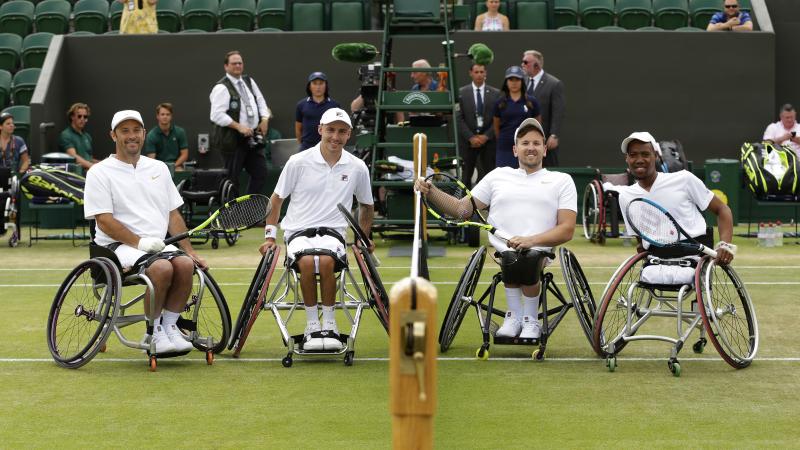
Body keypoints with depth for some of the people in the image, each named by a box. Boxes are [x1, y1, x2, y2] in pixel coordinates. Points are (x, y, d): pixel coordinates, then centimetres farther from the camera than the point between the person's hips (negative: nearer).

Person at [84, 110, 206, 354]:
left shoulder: (159, 168, 19)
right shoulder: (100, 173, 2)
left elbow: (173, 215, 18)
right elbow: (104, 221, -7)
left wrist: (189, 251, 7)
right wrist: (140, 242, -17)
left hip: (159, 244, 5)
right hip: (118, 245, -5)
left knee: (185, 264, -28)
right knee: (162, 267, -33)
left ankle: (169, 327, -13)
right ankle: (154, 332, -16)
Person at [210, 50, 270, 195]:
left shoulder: (249, 81, 13)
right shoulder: (221, 88, -11)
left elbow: (261, 101, 21)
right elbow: (217, 115, -18)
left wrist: (265, 119, 2)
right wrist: (239, 127, -21)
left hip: (252, 138, 8)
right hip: (233, 139, -8)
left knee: (260, 172, 7)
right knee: (232, 178, -2)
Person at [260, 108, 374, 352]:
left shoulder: (357, 167, 6)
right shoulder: (298, 162, 0)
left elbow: (366, 205, 23)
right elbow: (276, 199, 11)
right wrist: (270, 235, 6)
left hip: (333, 232, 1)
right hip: (299, 231, -1)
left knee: (326, 260, -36)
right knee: (307, 261, -36)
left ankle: (329, 324, -20)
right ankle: (312, 325, -20)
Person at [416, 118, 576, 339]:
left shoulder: (561, 181, 18)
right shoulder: (498, 176, 24)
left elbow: (567, 230, 6)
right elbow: (462, 209, 20)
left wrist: (531, 240, -11)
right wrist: (430, 191, 4)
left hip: (540, 251, -1)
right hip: (501, 251, 1)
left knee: (527, 260, -37)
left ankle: (530, 320, -9)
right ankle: (514, 316, -9)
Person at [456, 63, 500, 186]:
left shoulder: (495, 93, 5)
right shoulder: (461, 92, 3)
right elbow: (459, 118, -1)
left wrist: (486, 136, -9)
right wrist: (471, 137, -10)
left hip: (488, 139, 1)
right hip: (468, 140, -1)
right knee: (466, 175, -1)